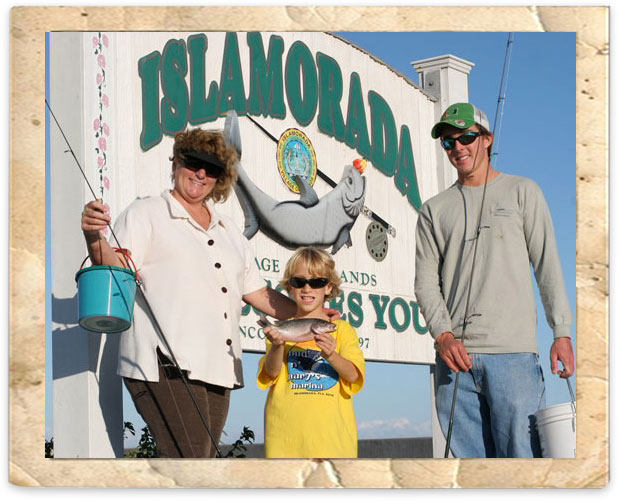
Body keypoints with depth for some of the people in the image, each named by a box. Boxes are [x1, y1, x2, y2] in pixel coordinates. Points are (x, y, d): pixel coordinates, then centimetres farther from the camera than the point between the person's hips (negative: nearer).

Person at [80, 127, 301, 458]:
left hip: (217, 368, 7)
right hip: (167, 367, -7)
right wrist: (94, 237, -30)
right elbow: (117, 270, -9)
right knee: (188, 459, -19)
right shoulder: (146, 214, 6)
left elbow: (257, 293, 29)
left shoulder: (228, 230, 25)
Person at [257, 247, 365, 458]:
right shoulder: (281, 329, 12)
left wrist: (331, 356, -26)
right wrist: (277, 346, -24)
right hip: (286, 429, 0)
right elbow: (271, 372, -3)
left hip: (330, 430, 0)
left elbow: (354, 375, -5)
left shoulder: (341, 329, 9)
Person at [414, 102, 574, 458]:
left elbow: (547, 266, 7)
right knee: (470, 458, 1)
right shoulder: (434, 209, 17)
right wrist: (443, 335, -7)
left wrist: (562, 333, -3)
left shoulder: (522, 192, 12)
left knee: (522, 453, -9)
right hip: (454, 354, 3)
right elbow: (426, 280, 10)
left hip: (514, 352, -2)